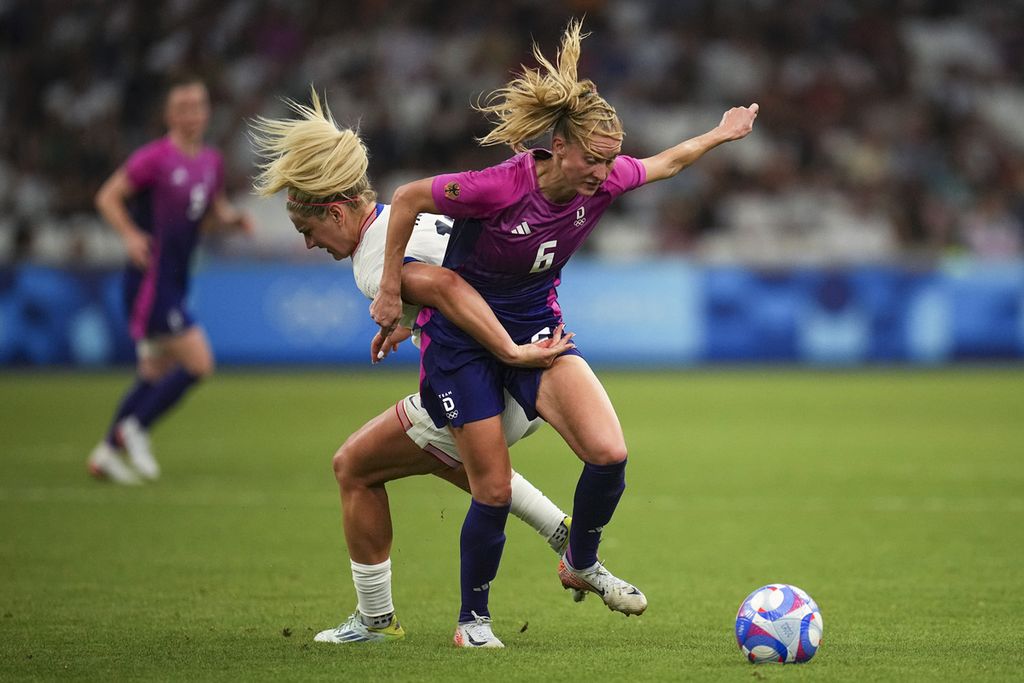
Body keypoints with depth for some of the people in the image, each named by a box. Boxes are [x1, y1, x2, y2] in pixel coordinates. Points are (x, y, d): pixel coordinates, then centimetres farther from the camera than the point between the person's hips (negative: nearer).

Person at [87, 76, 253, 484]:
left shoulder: (211, 162, 10)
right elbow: (108, 197, -7)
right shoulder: (155, 158, -12)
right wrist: (130, 234, -22)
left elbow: (214, 210, 23)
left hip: (175, 282, 8)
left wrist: (234, 218, 2)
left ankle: (107, 453, 24)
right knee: (199, 363, -14)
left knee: (156, 374, 14)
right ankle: (135, 428, 2)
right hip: (150, 280, -8)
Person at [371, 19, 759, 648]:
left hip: (536, 328, 5)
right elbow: (407, 200, -16)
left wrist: (722, 134, 15)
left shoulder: (603, 182, -13)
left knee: (610, 455, -15)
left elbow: (663, 164, 10)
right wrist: (391, 292, -11)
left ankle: (581, 565, 12)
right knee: (494, 490, -6)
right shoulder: (499, 187, -29)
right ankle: (473, 619, 17)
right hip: (461, 335, -4)